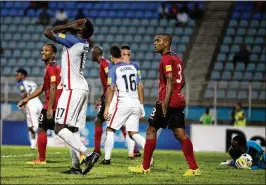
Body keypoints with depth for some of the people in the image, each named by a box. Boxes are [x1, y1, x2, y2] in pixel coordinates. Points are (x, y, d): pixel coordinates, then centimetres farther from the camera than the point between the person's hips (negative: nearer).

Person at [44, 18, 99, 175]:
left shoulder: (73, 40, -14)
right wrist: (71, 27, 13)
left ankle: (88, 154, -22)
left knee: (60, 128, -10)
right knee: (73, 128, 11)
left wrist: (70, 26, -5)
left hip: (73, 90, -9)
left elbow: (48, 32, -9)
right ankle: (77, 166, 6)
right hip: (82, 89, 9)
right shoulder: (84, 43, 10)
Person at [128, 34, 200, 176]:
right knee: (180, 133, 5)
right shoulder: (177, 58, 17)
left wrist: (165, 100, -24)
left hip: (168, 101, -9)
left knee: (151, 130, 2)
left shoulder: (166, 59, -11)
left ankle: (145, 167, 6)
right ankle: (194, 168, -3)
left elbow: (170, 81, -20)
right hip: (179, 101, 9)